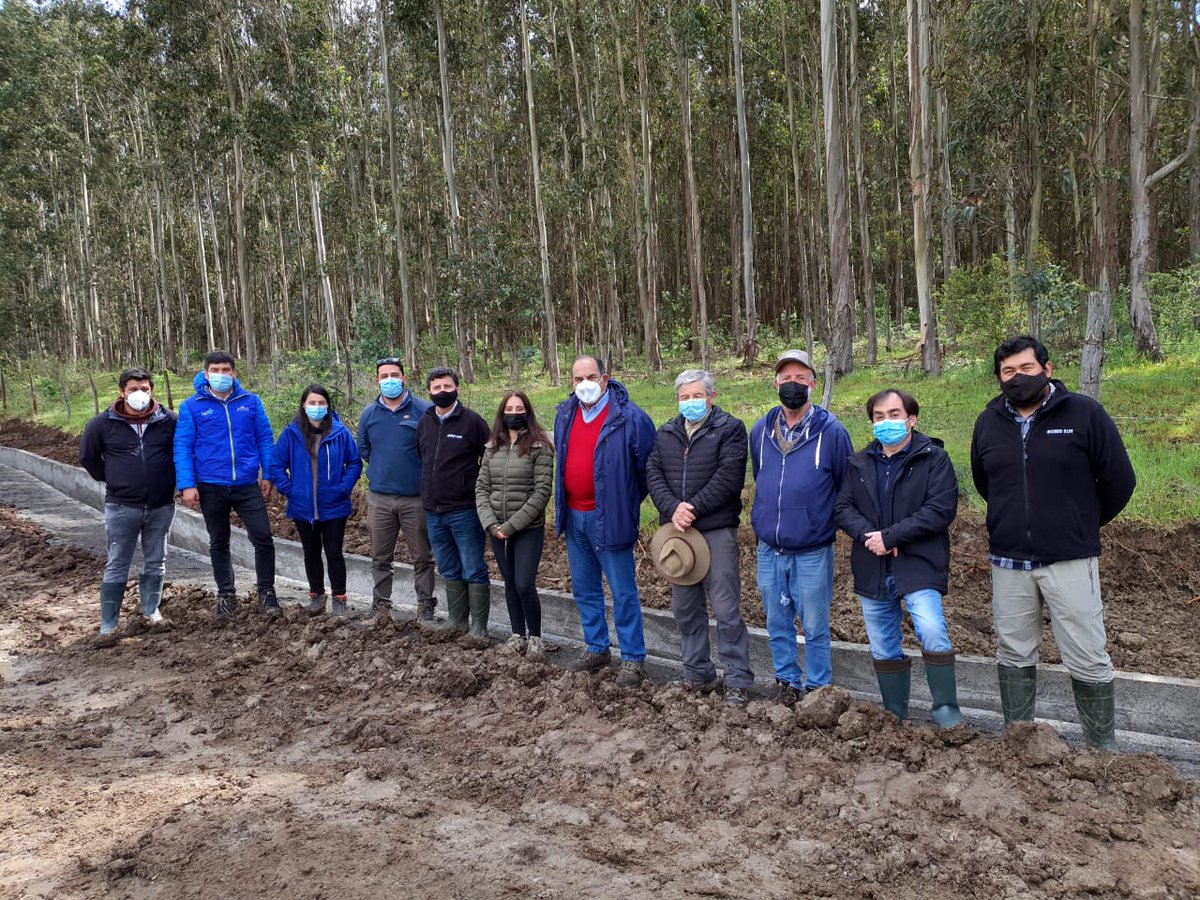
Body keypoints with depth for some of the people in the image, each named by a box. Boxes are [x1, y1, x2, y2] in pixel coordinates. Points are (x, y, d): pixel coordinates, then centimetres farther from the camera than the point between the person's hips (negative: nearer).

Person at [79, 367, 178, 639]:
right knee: (117, 566, 4)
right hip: (121, 507, -1)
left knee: (155, 563, 13)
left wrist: (170, 480, 7)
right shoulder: (103, 424, -4)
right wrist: (111, 480, 7)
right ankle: (108, 624, 12)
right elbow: (87, 457, 11)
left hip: (161, 506, 1)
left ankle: (151, 610, 28)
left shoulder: (169, 421, -3)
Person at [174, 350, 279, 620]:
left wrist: (268, 475, 0)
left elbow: (265, 439, 5)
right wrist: (187, 485, -10)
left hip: (247, 485, 0)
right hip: (211, 486, 0)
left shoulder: (251, 402, 2)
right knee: (218, 544, 14)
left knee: (263, 538, -4)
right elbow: (182, 447, -3)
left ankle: (266, 593, 11)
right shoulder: (192, 406, -1)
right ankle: (226, 595, 27)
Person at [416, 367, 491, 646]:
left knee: (473, 571, 0)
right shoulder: (424, 423, 8)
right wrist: (428, 493, 15)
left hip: (465, 511, -6)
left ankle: (478, 628, 8)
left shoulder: (472, 421, -8)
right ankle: (456, 621, 27)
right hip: (433, 512, 6)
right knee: (449, 571, 15)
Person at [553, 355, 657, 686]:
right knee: (584, 589, 17)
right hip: (573, 516, 7)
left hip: (608, 518, -6)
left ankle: (633, 658, 13)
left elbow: (648, 468, -7)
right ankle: (597, 649, 32)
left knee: (623, 593, 1)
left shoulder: (629, 418, -15)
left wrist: (628, 503, -1)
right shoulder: (564, 414, 6)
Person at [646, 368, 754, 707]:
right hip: (677, 530, 6)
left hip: (716, 530, -6)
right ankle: (698, 674, 26)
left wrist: (693, 508, -16)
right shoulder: (666, 433, 14)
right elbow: (653, 474, 3)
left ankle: (738, 681, 6)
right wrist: (672, 509, -13)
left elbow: (728, 477, -13)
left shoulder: (730, 429, -2)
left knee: (726, 608, -5)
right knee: (685, 608, 12)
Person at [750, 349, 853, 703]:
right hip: (769, 548, 4)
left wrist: (829, 520, 4)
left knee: (814, 627, 7)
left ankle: (818, 689, 22)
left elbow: (848, 487, 2)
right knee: (777, 623, 14)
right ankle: (786, 680, 30)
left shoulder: (831, 431, -7)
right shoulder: (760, 430, 5)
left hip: (813, 551, -4)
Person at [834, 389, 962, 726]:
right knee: (884, 650, 11)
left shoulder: (934, 458, -3)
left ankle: (948, 715, -10)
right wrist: (868, 535, -14)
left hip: (918, 566, -5)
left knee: (932, 632, -24)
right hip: (872, 570, 5)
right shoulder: (859, 463, 12)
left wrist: (890, 536, -16)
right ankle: (896, 720, 25)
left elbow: (941, 509, -14)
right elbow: (842, 508, 6)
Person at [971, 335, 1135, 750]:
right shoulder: (988, 422, 6)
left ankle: (1103, 748, 16)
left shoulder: (1085, 413, -6)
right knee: (1014, 657, 12)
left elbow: (1118, 480, 0)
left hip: (1070, 560, -3)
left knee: (1088, 660, 0)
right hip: (1008, 563, 4)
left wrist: (1082, 526, 10)